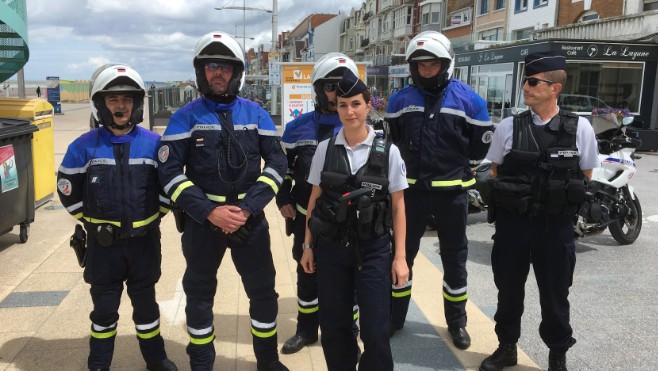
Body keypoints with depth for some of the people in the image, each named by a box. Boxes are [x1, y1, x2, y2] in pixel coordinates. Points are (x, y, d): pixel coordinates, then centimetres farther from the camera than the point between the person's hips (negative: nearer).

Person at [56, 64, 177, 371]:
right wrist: (91, 221, 2)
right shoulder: (85, 146, -5)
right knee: (104, 306, 12)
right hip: (103, 242, 0)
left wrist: (154, 217, 3)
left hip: (144, 240, 1)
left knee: (145, 302, 14)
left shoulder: (153, 144, -4)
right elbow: (67, 188, 4)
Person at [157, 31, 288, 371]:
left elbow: (277, 163, -1)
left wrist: (248, 208, -13)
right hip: (202, 220, -1)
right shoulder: (185, 118, -3)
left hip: (250, 218, 1)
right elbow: (169, 171, -7)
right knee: (199, 294, 12)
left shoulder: (256, 114, 2)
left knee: (264, 291, 10)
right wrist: (209, 212, -17)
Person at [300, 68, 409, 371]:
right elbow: (314, 199, 7)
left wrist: (400, 257, -3)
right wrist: (308, 246, 7)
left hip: (374, 250, -1)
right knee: (333, 327, 12)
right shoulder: (325, 149, 0)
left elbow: (397, 206, -1)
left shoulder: (388, 151, -4)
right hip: (331, 248, 2)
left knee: (375, 331, 0)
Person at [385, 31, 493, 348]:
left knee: (454, 257, 11)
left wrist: (459, 172, 7)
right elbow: (391, 141, 13)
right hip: (412, 189, 2)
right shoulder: (401, 100, -1)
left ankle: (457, 321, 27)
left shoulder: (468, 99, -6)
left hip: (451, 192, -1)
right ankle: (395, 316, 25)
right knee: (402, 253, 10)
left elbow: (480, 143, 4)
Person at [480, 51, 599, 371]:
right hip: (512, 223, 1)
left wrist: (566, 203, 2)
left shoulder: (579, 128, -4)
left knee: (555, 295, 12)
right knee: (508, 290, 14)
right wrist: (504, 202, 0)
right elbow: (495, 172, 10)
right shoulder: (508, 127, -1)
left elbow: (586, 177, 7)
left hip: (556, 225, -1)